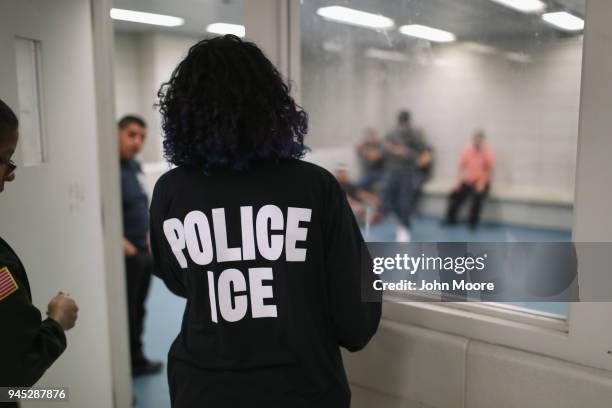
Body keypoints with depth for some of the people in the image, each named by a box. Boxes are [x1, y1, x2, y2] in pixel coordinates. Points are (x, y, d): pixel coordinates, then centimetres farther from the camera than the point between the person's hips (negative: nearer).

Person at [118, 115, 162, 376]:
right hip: (124, 256, -9)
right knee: (125, 314, 0)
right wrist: (124, 245, -21)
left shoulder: (134, 165, 10)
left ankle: (137, 360, 34)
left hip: (144, 252, 9)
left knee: (138, 310, 19)